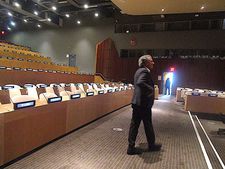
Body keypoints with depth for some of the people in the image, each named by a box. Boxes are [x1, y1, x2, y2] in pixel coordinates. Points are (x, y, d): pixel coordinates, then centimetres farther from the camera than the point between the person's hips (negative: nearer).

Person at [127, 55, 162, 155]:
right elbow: (140, 83, -34)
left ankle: (131, 147, 17)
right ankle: (151, 145, 29)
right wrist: (151, 90, -22)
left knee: (134, 124, 10)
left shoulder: (139, 71, 15)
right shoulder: (144, 71, -16)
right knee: (148, 124, 9)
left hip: (137, 102, 9)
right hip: (144, 103, -9)